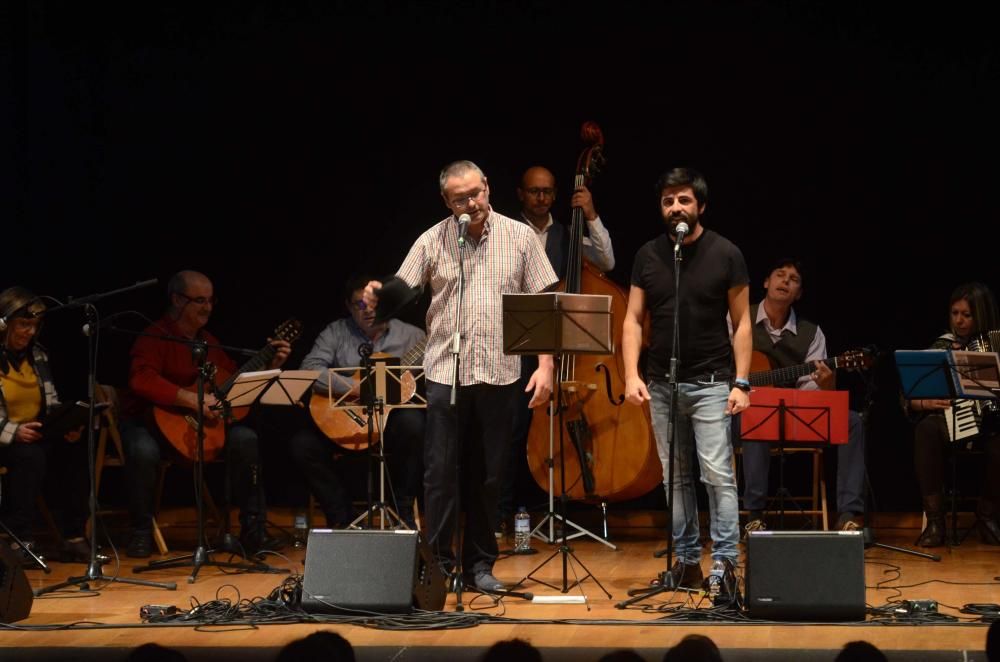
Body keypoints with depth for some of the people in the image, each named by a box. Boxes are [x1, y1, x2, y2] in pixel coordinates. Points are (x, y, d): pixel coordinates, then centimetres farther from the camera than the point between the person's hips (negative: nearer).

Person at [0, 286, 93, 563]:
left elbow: (52, 404, 12)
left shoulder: (37, 354, 12)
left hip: (37, 437, 6)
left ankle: (73, 538, -18)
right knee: (30, 455, -35)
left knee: (75, 450, -21)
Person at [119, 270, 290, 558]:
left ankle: (253, 526, -9)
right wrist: (193, 400, -35)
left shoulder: (207, 341, 12)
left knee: (245, 438, -18)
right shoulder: (155, 338, -12)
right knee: (143, 450, -39)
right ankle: (141, 531, -15)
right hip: (148, 420, -6)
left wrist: (271, 367, 4)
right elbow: (142, 380, -30)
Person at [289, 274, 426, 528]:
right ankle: (340, 515, -4)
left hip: (392, 419, -1)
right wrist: (356, 388, -21)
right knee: (301, 444, -23)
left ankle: (403, 512, -17)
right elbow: (309, 369, -12)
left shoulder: (411, 335, 6)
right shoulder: (336, 333, 5)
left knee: (412, 421, -35)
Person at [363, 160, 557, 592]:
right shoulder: (432, 241, 1)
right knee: (440, 471, -2)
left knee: (487, 475, 8)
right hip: (446, 372, -1)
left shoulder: (519, 237, 3)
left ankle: (479, 564, 19)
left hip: (500, 373, 1)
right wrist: (376, 297, -23)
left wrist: (545, 363, -3)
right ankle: (438, 563, 7)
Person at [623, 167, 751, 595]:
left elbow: (742, 321, -1)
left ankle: (724, 563, -9)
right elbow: (633, 319, 7)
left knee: (718, 473, -10)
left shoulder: (725, 254, -2)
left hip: (710, 382, -4)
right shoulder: (648, 255, 6)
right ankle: (686, 562, 15)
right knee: (676, 477, 9)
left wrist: (741, 382, -8)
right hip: (661, 383, 4)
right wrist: (632, 375, -5)